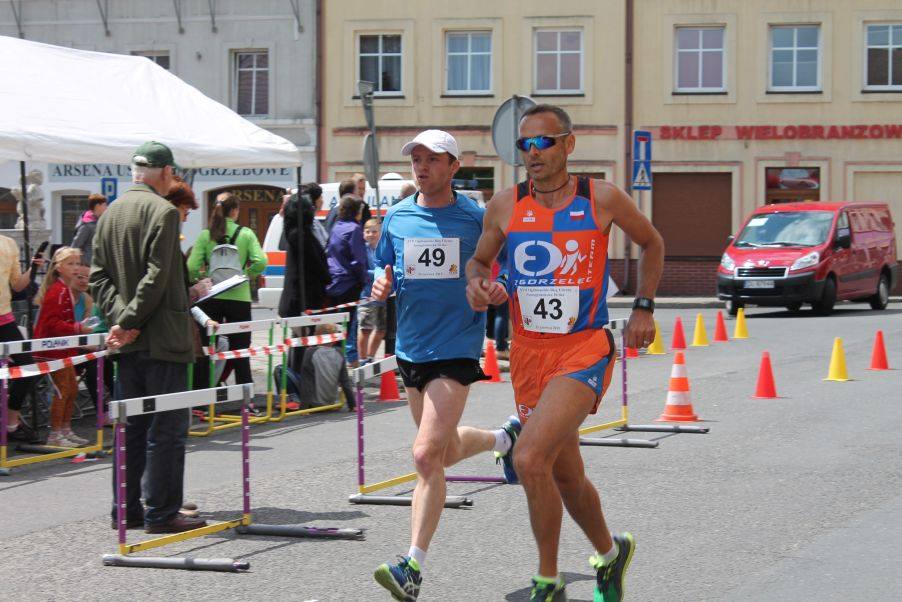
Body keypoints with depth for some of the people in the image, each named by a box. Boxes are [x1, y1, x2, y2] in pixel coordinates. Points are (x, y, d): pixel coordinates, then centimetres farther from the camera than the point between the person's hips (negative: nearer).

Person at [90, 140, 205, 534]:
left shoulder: (110, 213, 12)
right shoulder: (163, 212, -11)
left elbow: (98, 275, 8)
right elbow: (155, 277, -18)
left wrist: (118, 317, -3)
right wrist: (129, 321, -12)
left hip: (127, 342, 8)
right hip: (161, 339, -8)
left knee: (131, 427, 13)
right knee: (167, 428, -3)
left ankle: (127, 509, 15)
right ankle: (161, 513, -3)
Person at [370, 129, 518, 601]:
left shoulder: (476, 219, -4)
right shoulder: (397, 217, 6)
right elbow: (385, 269, 17)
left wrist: (500, 289, -15)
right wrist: (382, 285, -6)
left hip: (456, 348, -6)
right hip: (411, 347, 6)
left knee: (426, 455, -16)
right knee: (446, 451, 21)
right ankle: (504, 438, 54)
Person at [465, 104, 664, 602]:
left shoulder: (602, 199, -4)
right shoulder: (505, 206, 2)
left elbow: (651, 244, 13)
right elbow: (480, 259, 18)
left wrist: (643, 309, 6)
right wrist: (476, 283, -5)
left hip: (584, 350, -4)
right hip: (528, 353, 5)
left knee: (530, 460, -23)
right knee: (566, 477, 15)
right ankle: (610, 552, 43)